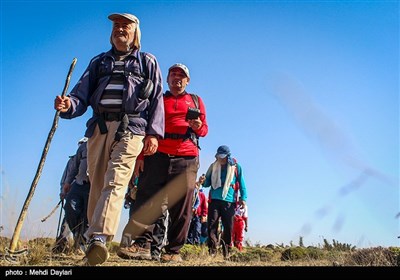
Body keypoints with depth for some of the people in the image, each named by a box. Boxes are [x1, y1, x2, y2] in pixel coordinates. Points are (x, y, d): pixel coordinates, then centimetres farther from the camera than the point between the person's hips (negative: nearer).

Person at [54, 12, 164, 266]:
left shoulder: (147, 62, 17)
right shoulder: (99, 62, 25)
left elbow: (157, 100, 7)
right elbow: (82, 94, 13)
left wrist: (153, 132, -6)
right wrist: (69, 105, -11)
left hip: (130, 127, -4)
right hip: (99, 127, 4)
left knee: (115, 181, -20)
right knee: (96, 185, 2)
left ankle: (98, 238, -31)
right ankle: (96, 238, 8)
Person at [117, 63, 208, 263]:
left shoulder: (196, 101, 21)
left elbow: (204, 129, 19)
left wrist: (198, 126, -6)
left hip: (187, 158, 0)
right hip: (158, 154, 0)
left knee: (181, 205, -4)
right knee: (147, 196, -11)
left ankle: (173, 251, 1)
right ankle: (142, 245, -11)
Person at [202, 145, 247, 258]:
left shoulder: (236, 167, 5)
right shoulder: (213, 166, 11)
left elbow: (241, 184, 7)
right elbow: (207, 183, 15)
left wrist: (243, 198, -3)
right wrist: (203, 182, -9)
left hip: (229, 201, -1)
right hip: (214, 200, 2)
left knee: (228, 227, 2)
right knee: (212, 225, -4)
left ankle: (226, 252, 13)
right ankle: (212, 251, 2)